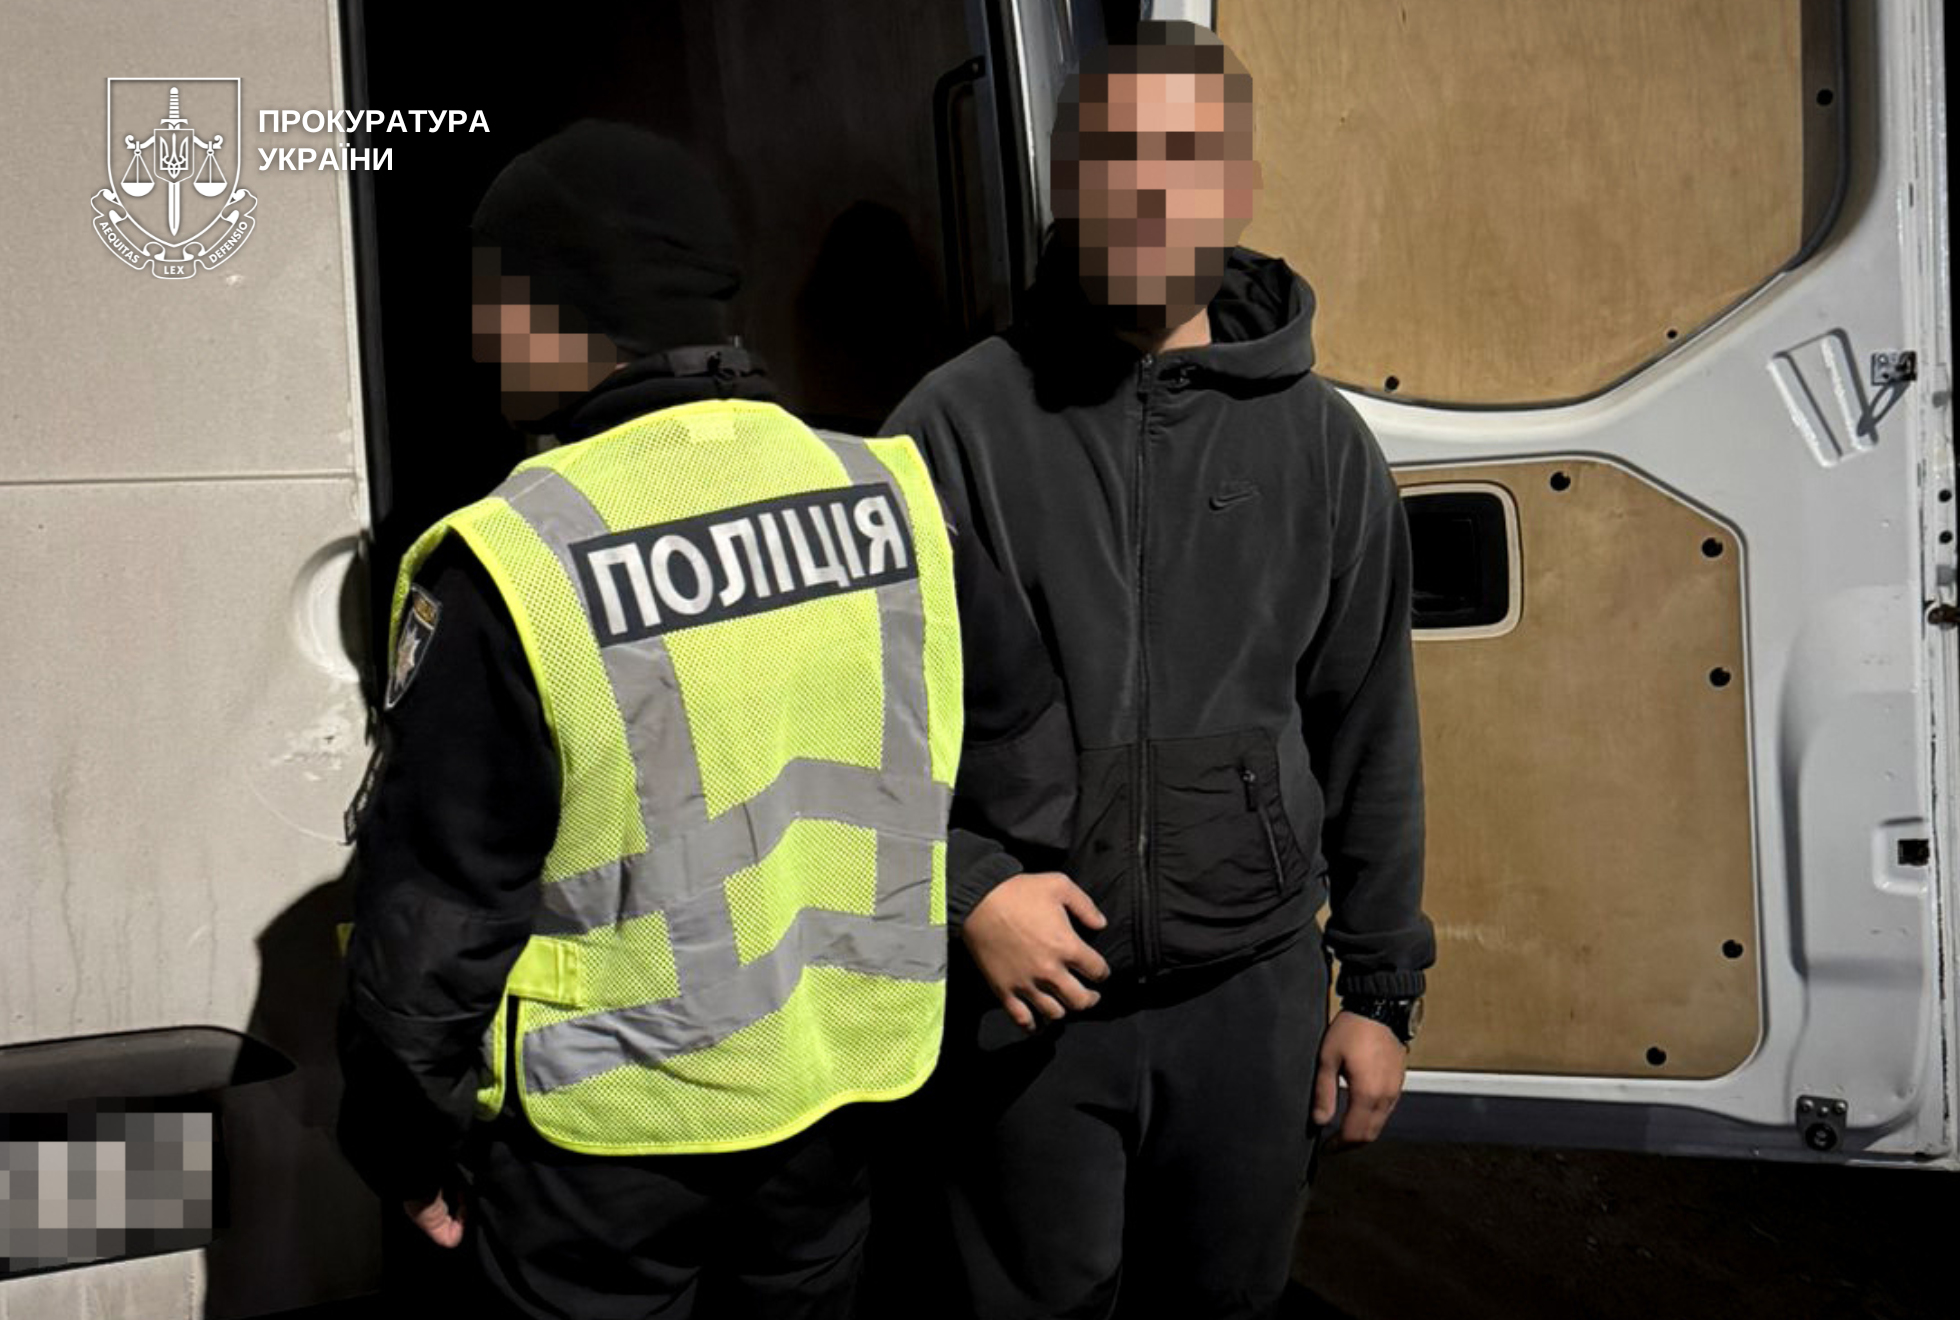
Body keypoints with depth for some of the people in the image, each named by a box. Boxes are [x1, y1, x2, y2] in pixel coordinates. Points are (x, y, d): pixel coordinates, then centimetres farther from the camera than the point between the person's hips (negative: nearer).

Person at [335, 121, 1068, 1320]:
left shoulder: (510, 567, -21)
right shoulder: (888, 490, -5)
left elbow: (435, 909, -13)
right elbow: (1024, 732, 8)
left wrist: (407, 1142, 0)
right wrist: (990, 902, 22)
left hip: (606, 1139, -4)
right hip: (843, 1097, 5)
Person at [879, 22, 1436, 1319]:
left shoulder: (1322, 441, 0)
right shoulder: (963, 419, -6)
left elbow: (1369, 734, 5)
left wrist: (1381, 986, 7)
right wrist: (967, 885, -16)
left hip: (1253, 996, 2)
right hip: (1024, 990, -1)